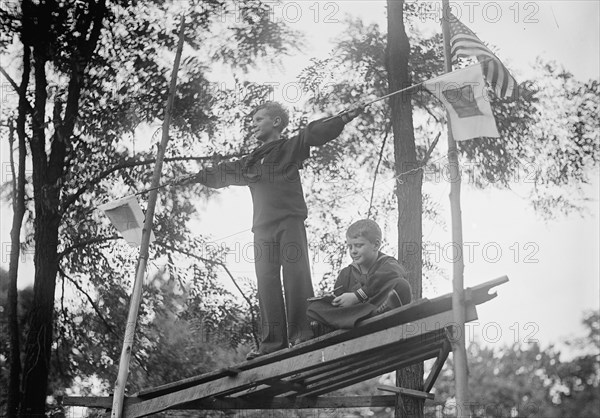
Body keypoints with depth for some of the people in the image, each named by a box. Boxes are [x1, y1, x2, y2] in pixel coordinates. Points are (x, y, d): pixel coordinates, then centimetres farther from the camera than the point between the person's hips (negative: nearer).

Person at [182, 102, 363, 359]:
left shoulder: (291, 147, 11)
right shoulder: (250, 162, 26)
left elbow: (315, 133, -3)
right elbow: (221, 174, 37)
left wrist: (344, 118, -16)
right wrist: (196, 177, 38)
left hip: (290, 220, -5)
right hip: (262, 227, 5)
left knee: (295, 274, -15)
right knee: (266, 282, -4)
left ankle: (303, 335, -20)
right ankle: (272, 342, -7)